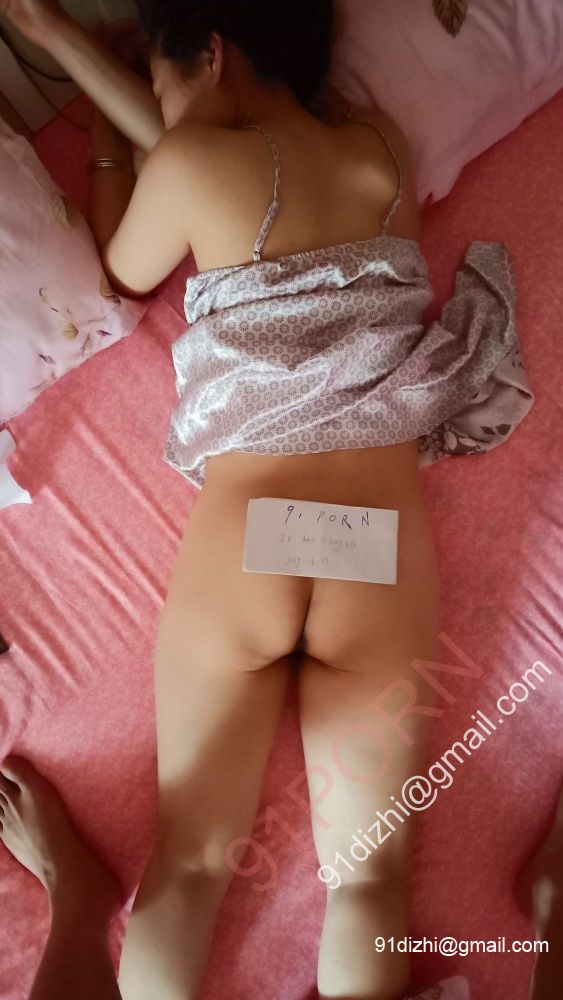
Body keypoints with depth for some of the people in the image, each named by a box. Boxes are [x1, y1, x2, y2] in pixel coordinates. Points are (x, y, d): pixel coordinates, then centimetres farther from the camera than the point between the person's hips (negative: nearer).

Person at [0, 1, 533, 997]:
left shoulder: (183, 164, 0)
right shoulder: (380, 143, 12)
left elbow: (126, 273, 20)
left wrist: (105, 162, 40)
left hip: (237, 541, -2)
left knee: (189, 860, 16)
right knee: (367, 875, 14)